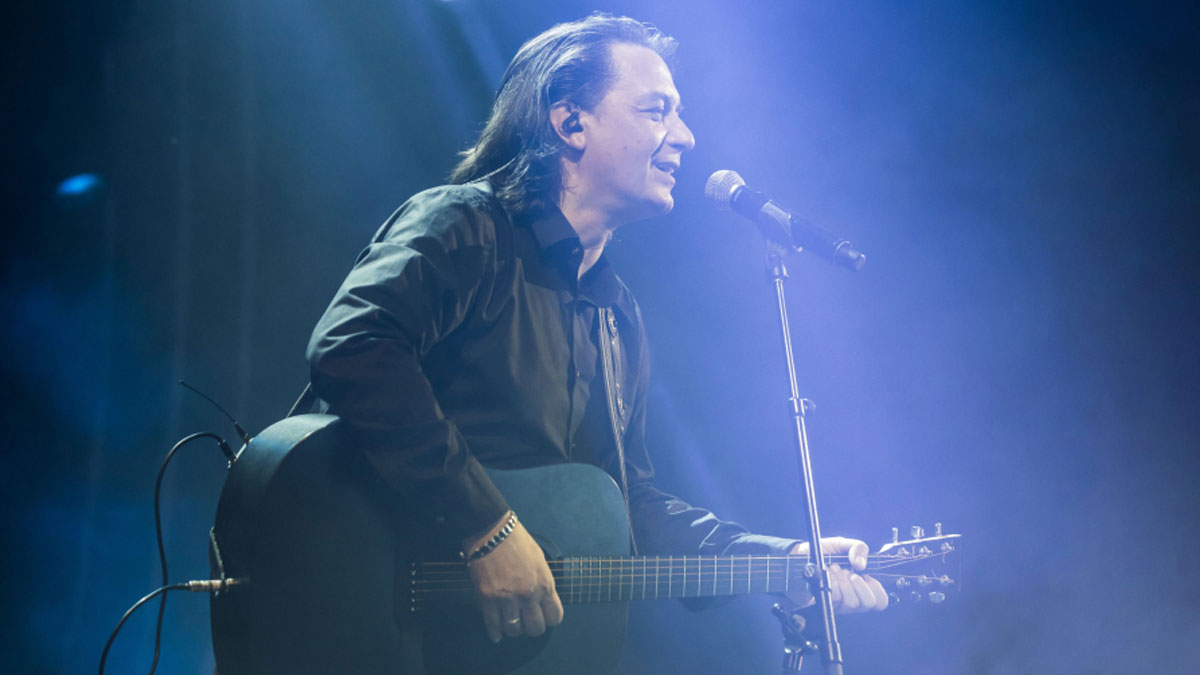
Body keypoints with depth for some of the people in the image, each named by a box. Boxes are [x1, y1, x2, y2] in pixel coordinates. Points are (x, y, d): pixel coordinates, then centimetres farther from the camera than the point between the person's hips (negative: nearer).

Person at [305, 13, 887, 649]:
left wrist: (786, 559, 9)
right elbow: (348, 348, -24)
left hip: (545, 632, 7)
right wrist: (488, 529, -25)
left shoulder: (618, 315, 18)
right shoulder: (467, 226, -6)